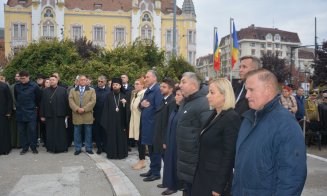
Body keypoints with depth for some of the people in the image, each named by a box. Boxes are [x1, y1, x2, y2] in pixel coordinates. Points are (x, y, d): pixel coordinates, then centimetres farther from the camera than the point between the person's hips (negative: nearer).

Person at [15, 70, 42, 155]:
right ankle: (24, 147, 16)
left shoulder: (34, 86, -8)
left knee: (32, 130, -3)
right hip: (20, 112, 3)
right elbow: (16, 97, 18)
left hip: (31, 112, -3)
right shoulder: (17, 86, 1)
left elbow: (38, 97, 4)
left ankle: (33, 147, 9)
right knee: (21, 131, 6)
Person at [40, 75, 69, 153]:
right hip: (49, 115, 1)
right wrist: (42, 115, 2)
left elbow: (66, 102, 1)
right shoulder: (45, 91, 8)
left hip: (60, 115, -1)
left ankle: (62, 147, 14)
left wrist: (67, 114, -3)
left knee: (61, 133, 4)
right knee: (50, 133, 6)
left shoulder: (63, 90, 3)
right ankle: (51, 147, 16)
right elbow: (42, 104, 7)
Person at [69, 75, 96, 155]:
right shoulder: (72, 90, 11)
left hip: (87, 115, -1)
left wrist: (84, 109, -15)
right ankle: (78, 149, 16)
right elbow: (71, 101, -1)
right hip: (76, 115, 1)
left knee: (88, 133, 5)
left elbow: (93, 101, -5)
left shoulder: (92, 90, 7)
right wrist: (77, 109, -16)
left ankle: (88, 148, 15)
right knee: (77, 133, 6)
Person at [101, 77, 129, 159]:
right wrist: (105, 121, -5)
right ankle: (111, 153, 15)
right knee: (111, 137, 4)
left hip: (121, 121, 0)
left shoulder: (124, 96, 4)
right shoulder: (109, 96, 3)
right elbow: (105, 109, 1)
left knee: (121, 137, 6)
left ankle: (121, 153, 16)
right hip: (111, 121, 0)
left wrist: (125, 104, -21)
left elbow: (127, 110, 1)